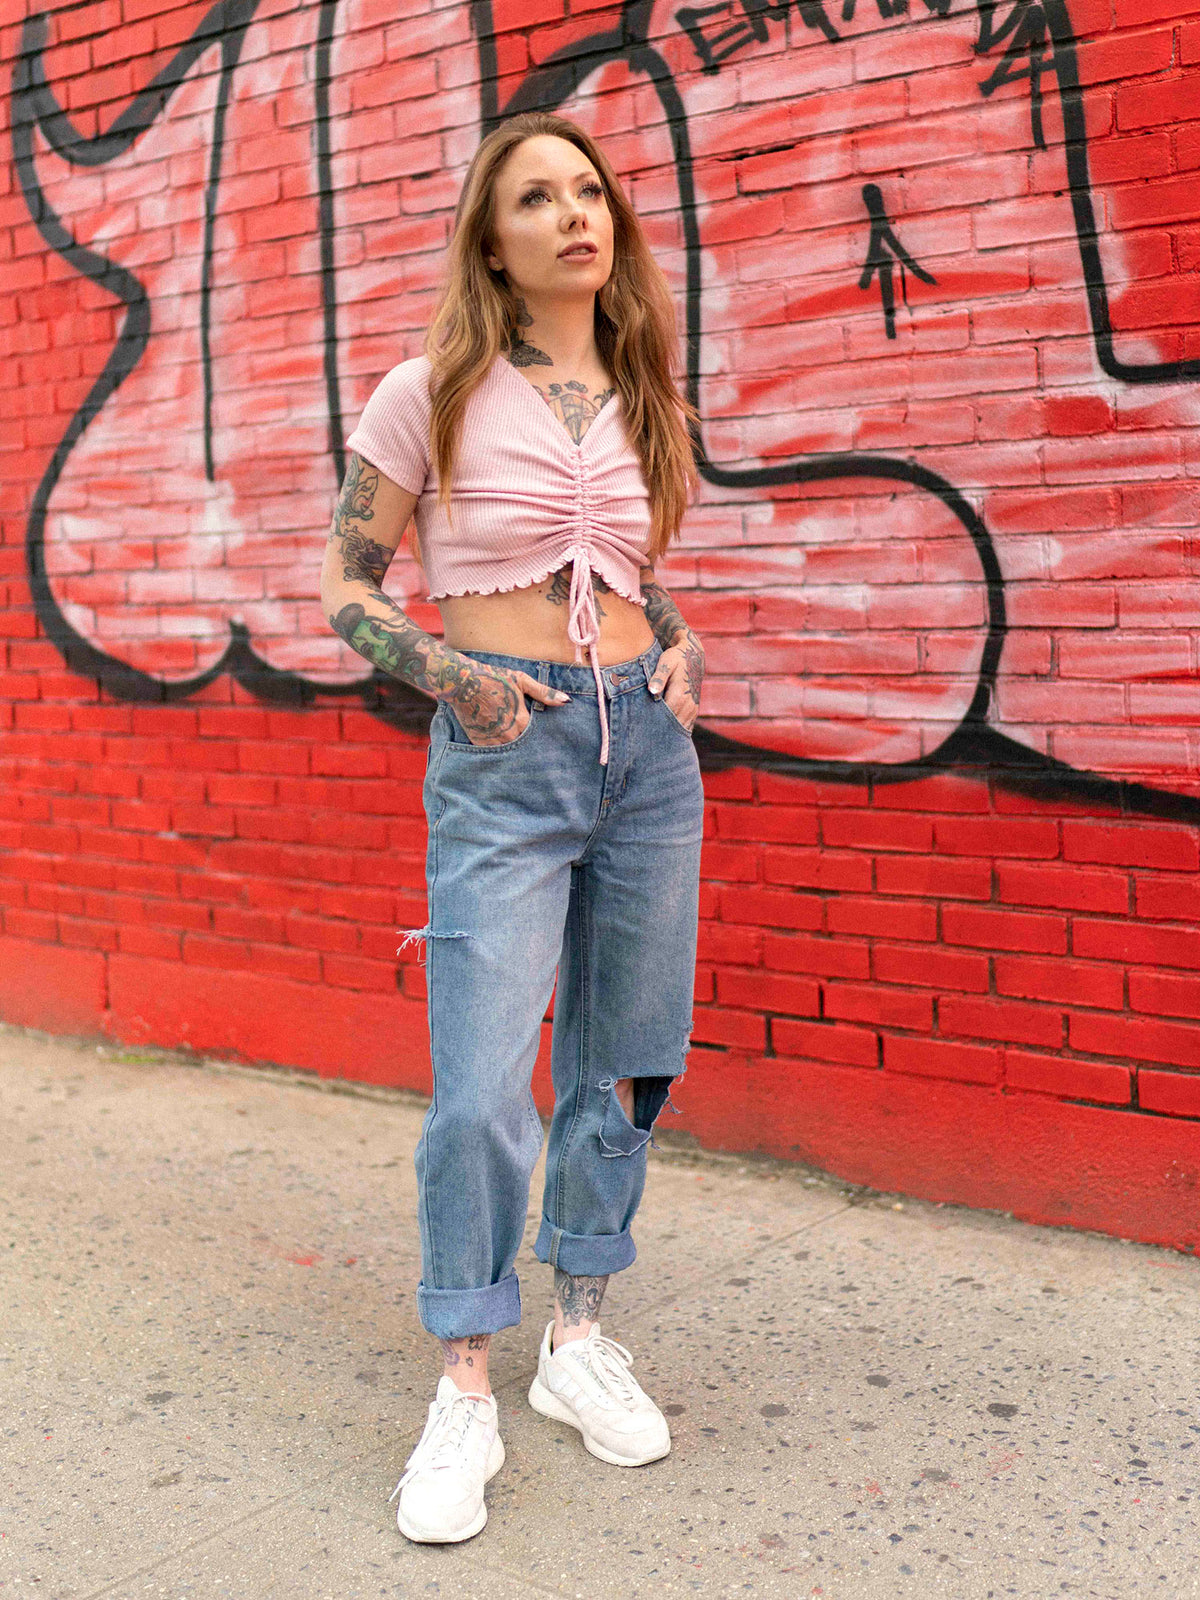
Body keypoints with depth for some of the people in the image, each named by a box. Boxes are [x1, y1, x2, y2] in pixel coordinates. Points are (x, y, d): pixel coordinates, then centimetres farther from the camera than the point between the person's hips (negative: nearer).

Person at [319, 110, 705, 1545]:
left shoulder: (639, 401, 12)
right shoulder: (433, 394, -1)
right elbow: (345, 586, 2)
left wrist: (681, 649, 6)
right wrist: (452, 678, -12)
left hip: (647, 744, 5)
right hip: (504, 755, -5)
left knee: (623, 1064, 10)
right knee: (481, 1089, -9)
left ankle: (578, 1342, 28)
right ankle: (464, 1399, 10)